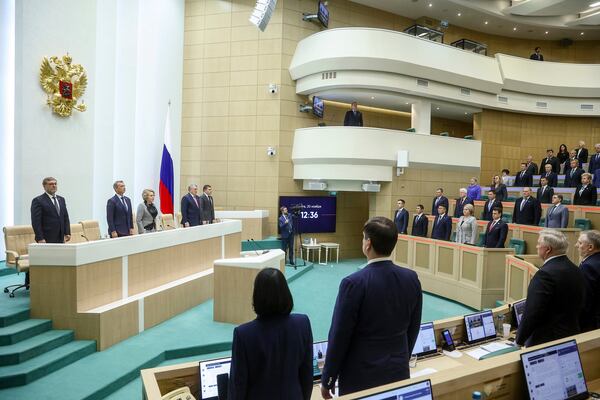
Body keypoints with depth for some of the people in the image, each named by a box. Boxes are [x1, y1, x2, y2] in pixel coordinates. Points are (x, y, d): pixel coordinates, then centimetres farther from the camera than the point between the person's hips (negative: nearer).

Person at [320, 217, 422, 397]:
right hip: (399, 372, 4)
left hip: (361, 376, -4)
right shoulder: (411, 278, -7)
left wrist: (327, 381, -3)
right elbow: (413, 330, 5)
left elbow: (339, 337, -16)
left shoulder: (354, 283, -22)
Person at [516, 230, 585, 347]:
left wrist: (519, 340, -10)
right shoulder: (576, 271, 5)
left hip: (545, 341, -9)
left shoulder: (545, 273, -22)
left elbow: (532, 312, -22)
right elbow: (579, 307, 13)